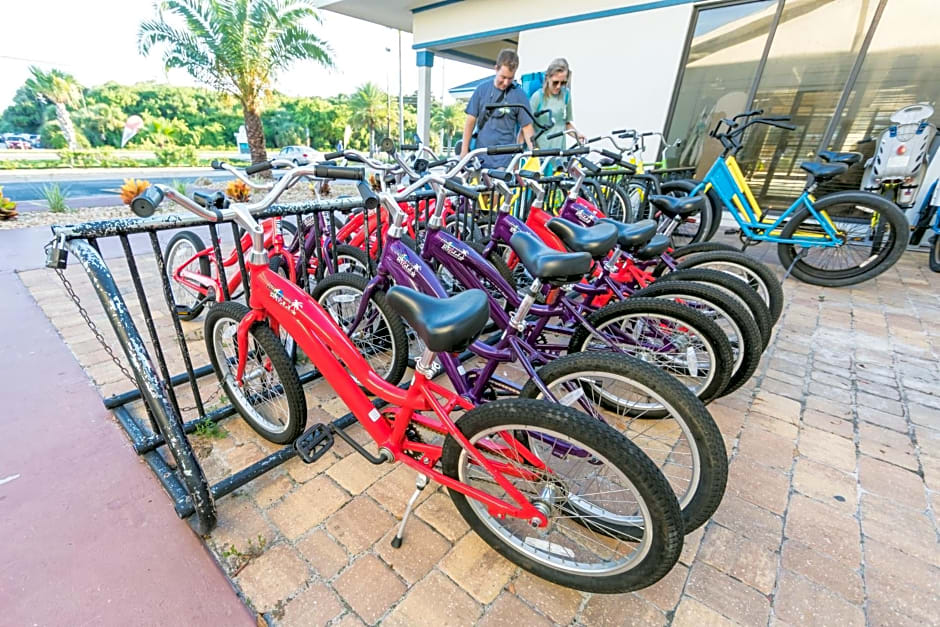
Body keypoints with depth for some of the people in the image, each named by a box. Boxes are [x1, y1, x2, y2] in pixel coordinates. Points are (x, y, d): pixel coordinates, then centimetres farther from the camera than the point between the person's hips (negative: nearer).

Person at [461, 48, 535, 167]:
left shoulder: (519, 95, -1)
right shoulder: (482, 89, 5)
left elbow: (527, 127, 0)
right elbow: (471, 121, 8)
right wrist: (464, 151, 2)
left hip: (504, 161, -2)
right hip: (479, 157, 3)